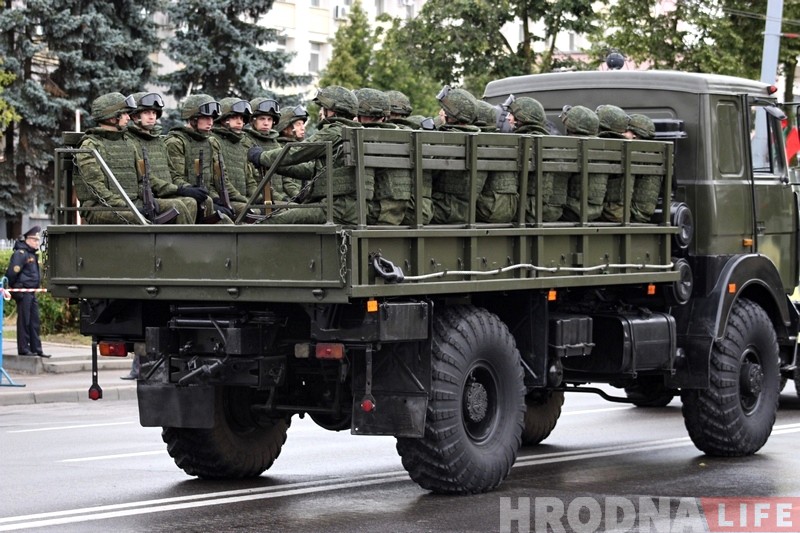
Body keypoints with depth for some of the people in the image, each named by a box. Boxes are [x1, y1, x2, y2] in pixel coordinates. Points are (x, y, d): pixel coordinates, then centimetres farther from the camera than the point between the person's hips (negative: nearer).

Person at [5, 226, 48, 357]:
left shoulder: (32, 254, 18)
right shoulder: (21, 253, -11)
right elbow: (12, 272, -18)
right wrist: (13, 287, -12)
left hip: (32, 292, 9)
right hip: (23, 292, -9)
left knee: (34, 321, 11)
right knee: (24, 320, -4)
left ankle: (36, 349, 15)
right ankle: (23, 349, 1)